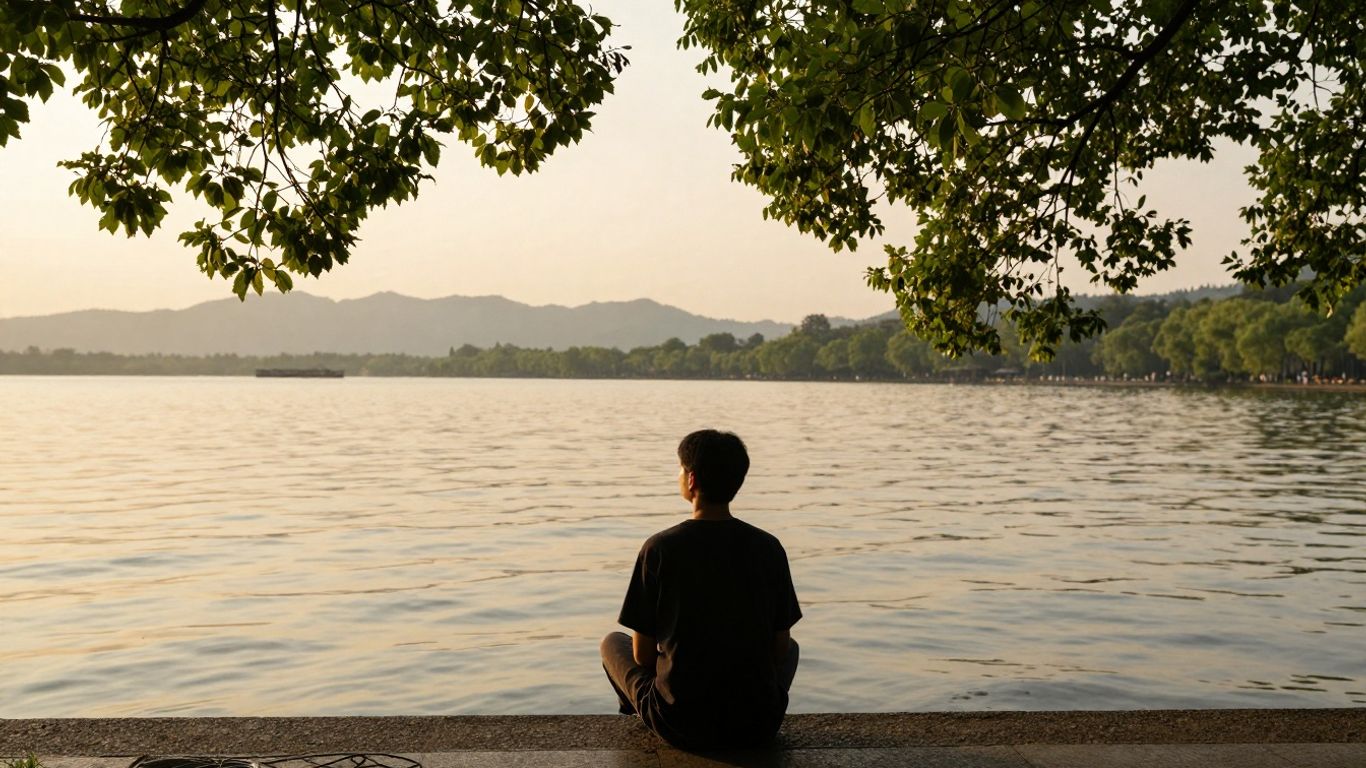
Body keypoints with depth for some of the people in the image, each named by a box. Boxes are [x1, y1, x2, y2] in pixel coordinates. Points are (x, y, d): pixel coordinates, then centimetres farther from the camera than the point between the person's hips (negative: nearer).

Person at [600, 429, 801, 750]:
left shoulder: (658, 549, -12)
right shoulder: (769, 547, -5)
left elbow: (643, 655, -5)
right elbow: (780, 648, 3)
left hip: (680, 725, -2)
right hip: (759, 724, 2)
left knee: (612, 642, 25)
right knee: (793, 648, 34)